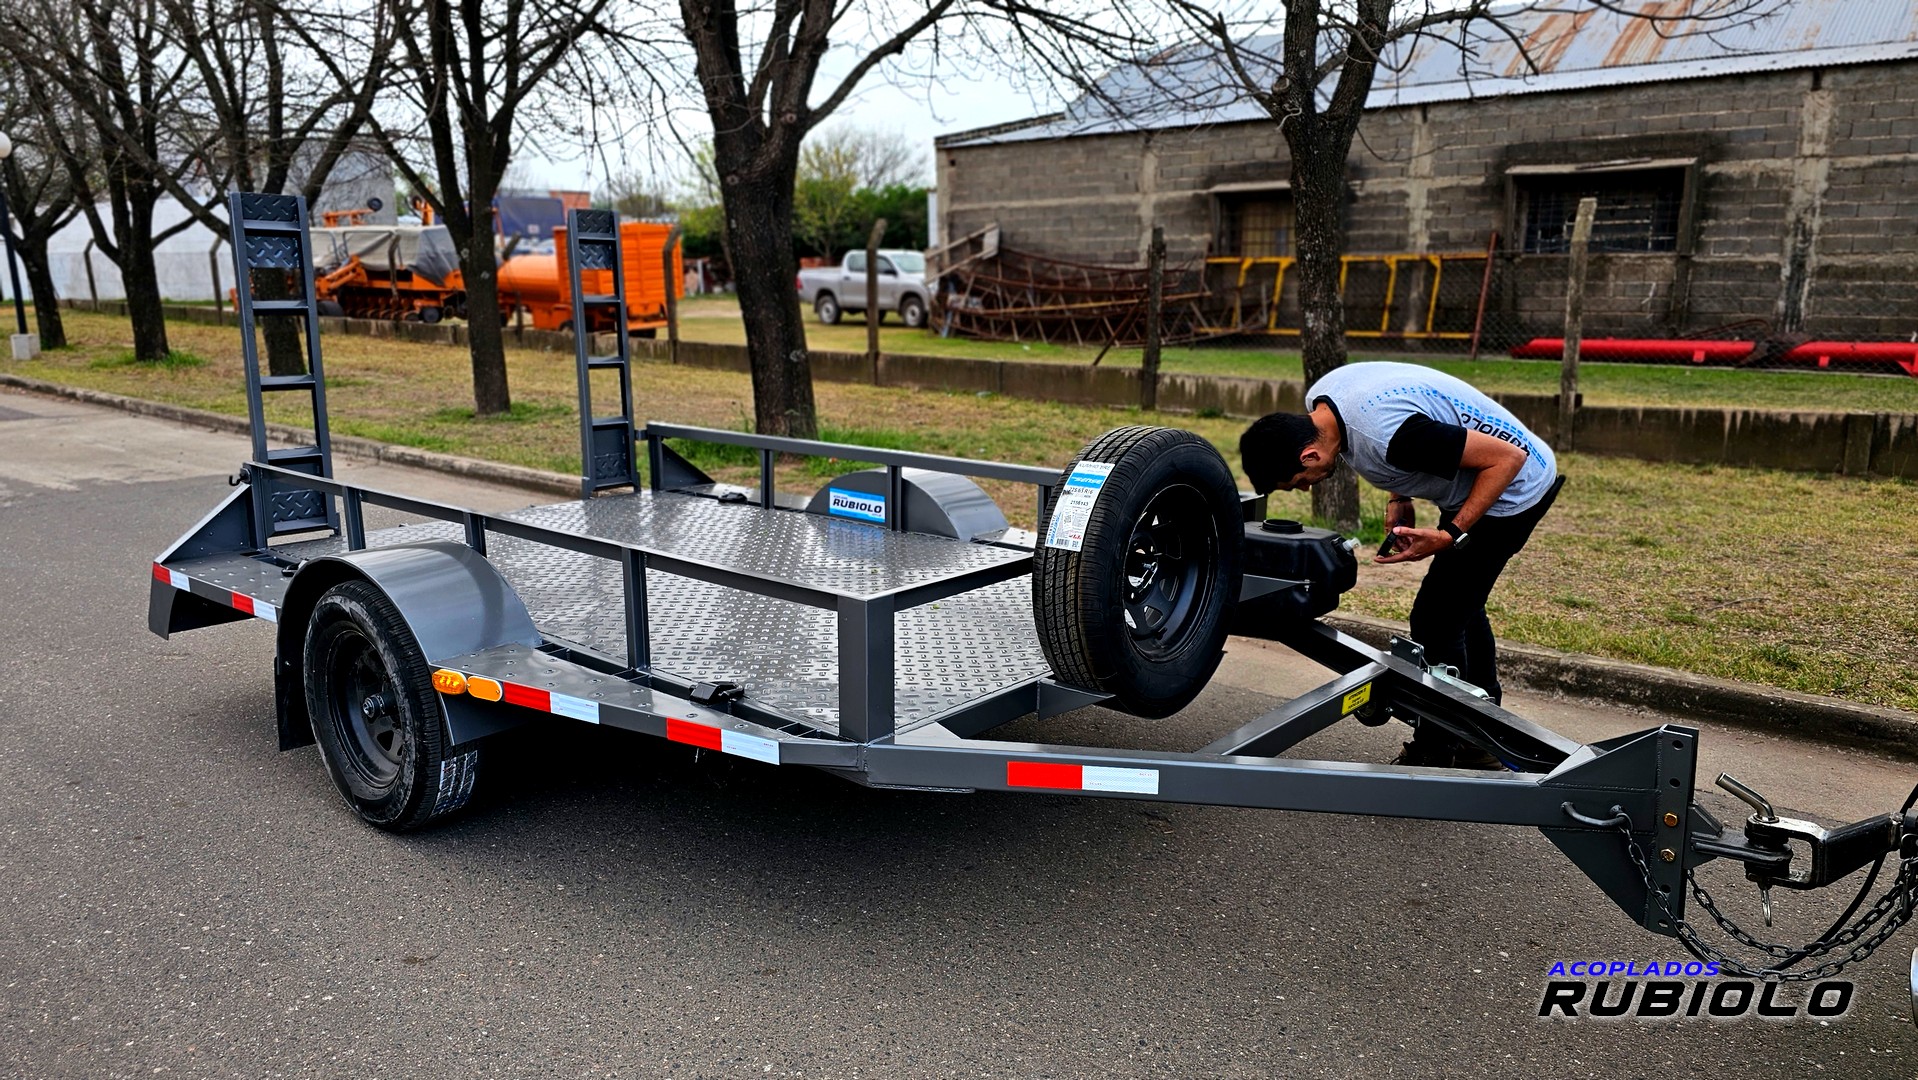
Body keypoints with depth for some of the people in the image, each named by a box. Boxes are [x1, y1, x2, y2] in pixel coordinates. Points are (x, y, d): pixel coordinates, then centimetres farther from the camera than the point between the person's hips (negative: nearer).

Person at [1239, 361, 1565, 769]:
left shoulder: (1387, 435, -37)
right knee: (1460, 608, 20)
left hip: (1514, 488, -10)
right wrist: (1399, 498, -1)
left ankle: (1433, 754, 5)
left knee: (1435, 621, -9)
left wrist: (1449, 536, -27)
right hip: (1471, 485, 10)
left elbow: (1507, 457, -29)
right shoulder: (1318, 401, -10)